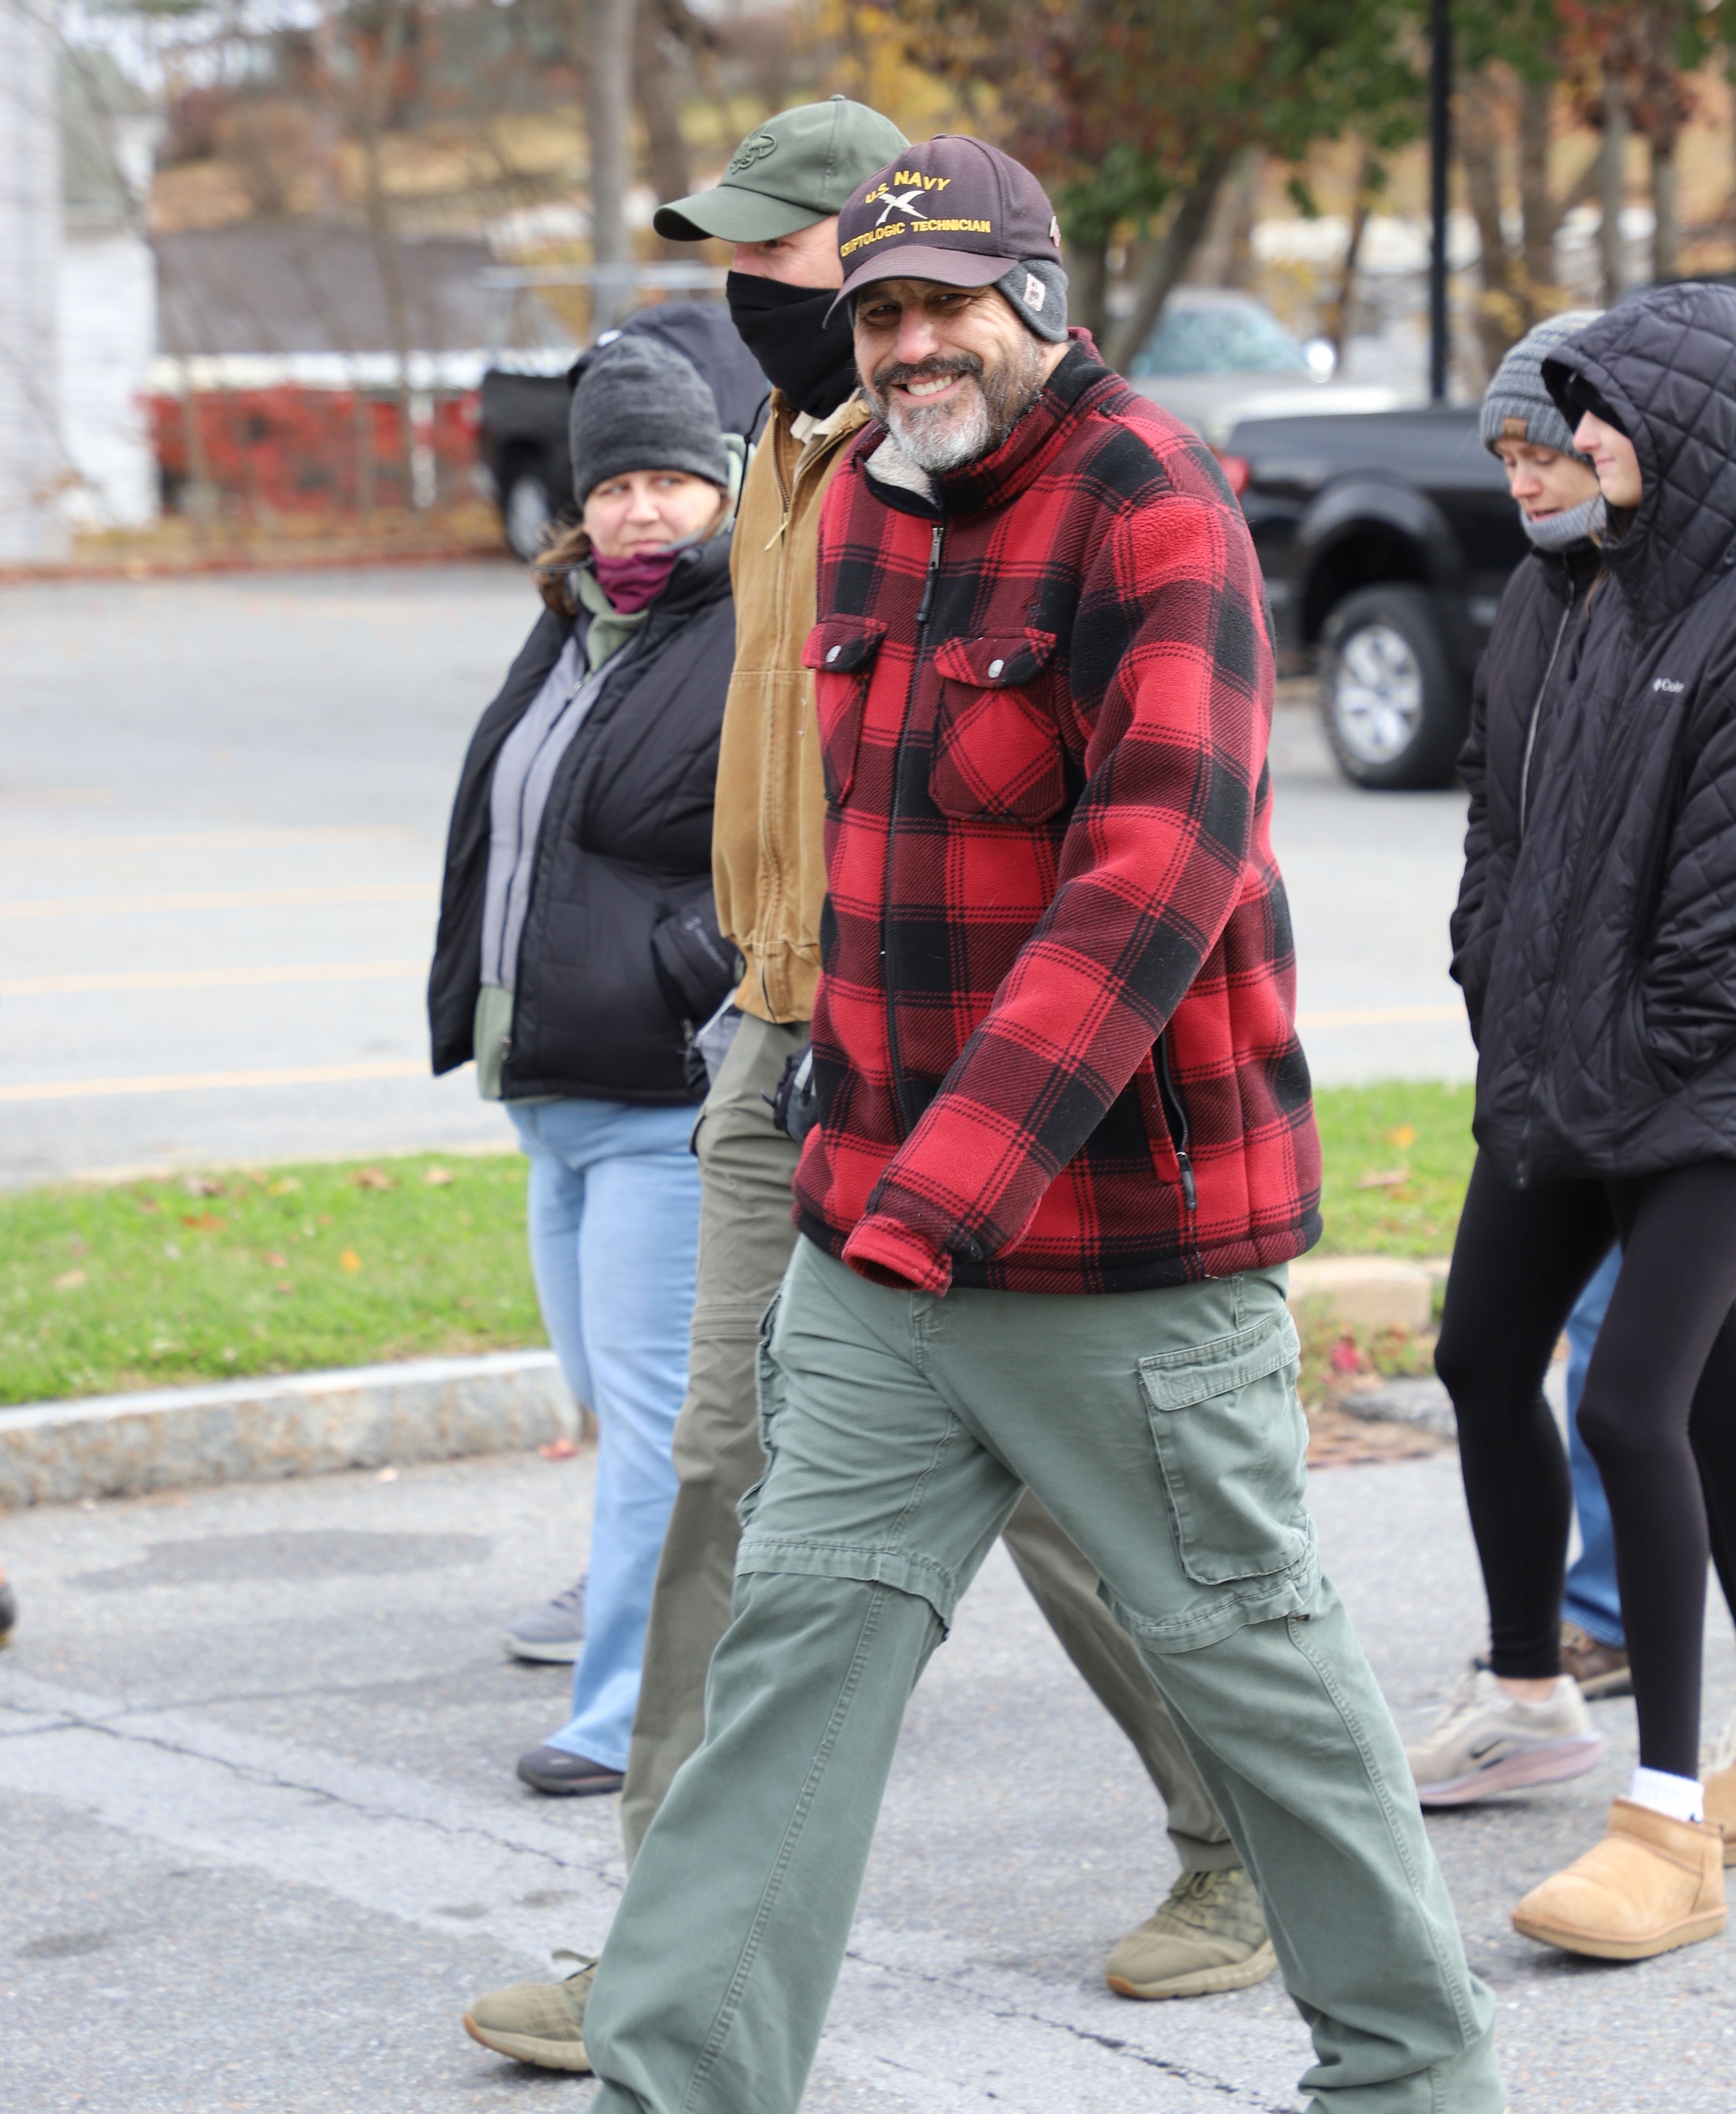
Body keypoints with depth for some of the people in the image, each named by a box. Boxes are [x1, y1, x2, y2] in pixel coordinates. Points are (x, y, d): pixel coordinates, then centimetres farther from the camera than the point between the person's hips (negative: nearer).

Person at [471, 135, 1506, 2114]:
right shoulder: (861, 504, 9)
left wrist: (954, 1180, -31)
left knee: (1250, 1650, 6)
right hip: (874, 1219, 7)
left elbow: (1155, 876, -25)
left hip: (1125, 1228, -7)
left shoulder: (1152, 509, -15)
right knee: (800, 1637, 2)